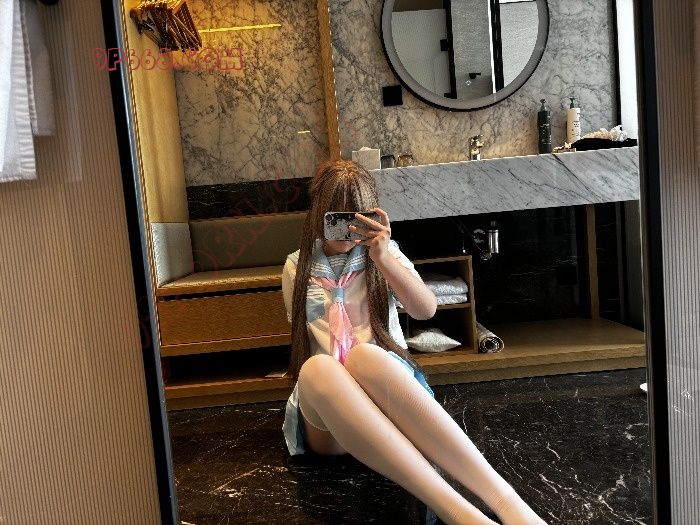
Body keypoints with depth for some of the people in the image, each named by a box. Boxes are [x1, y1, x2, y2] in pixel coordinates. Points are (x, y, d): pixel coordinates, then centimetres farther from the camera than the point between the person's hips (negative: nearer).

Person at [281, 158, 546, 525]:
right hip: (323, 400, 1)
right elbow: (299, 336, 18)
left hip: (385, 380, 0)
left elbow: (426, 310, -2)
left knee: (364, 355, -39)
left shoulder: (383, 252, 14)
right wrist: (325, 377, -1)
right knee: (317, 368, -39)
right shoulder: (296, 267, 17)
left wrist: (382, 258, -15)